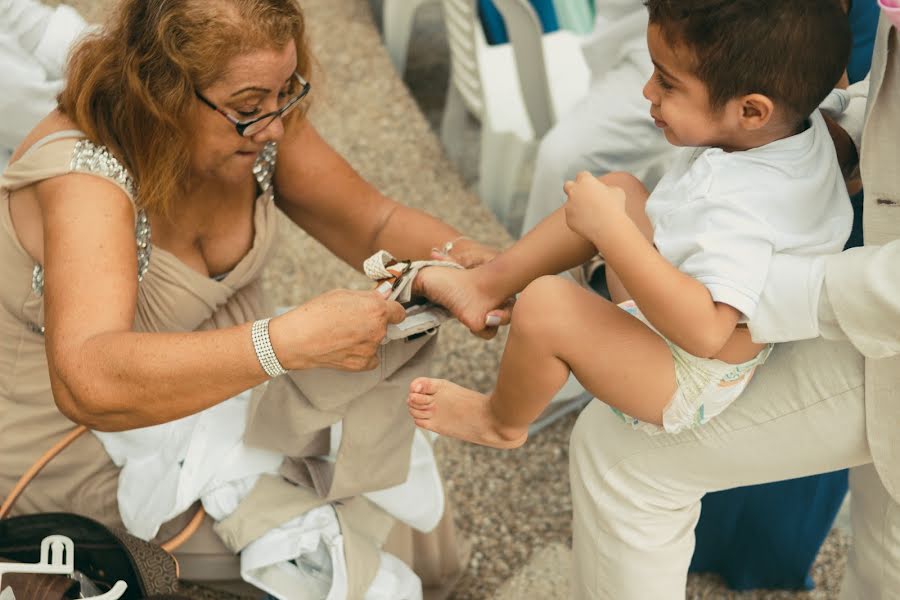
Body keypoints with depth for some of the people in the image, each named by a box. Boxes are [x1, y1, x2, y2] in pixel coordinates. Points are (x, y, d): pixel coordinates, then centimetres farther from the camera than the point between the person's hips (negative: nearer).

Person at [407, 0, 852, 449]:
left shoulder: (744, 209, -39)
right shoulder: (798, 122, -11)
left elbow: (703, 331, -48)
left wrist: (612, 230, -46)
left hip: (687, 388, -10)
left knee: (546, 308, -27)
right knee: (617, 188, 13)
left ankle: (501, 423, 5)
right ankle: (488, 283, 15)